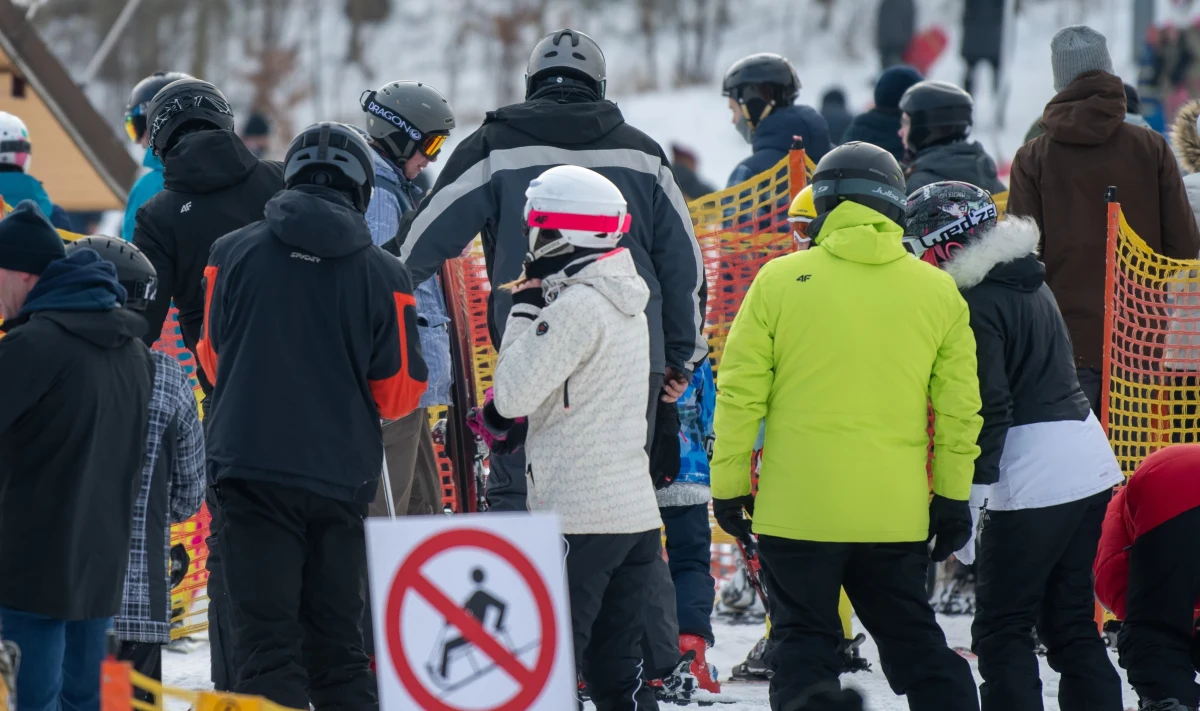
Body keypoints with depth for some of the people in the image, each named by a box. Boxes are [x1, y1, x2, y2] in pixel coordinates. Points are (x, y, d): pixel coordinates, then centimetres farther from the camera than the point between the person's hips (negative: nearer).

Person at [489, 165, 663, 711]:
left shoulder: (575, 307, -14)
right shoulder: (625, 305, 15)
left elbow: (512, 396, -13)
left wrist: (523, 311, -4)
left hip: (578, 517, -9)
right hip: (636, 514, 9)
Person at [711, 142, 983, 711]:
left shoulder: (780, 280, -4)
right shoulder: (938, 292, 3)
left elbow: (740, 394, -2)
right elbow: (959, 407, 6)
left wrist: (728, 484, 6)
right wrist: (953, 497, 13)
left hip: (797, 508, -2)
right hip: (896, 510, 2)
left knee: (804, 643, 4)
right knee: (913, 638, 14)